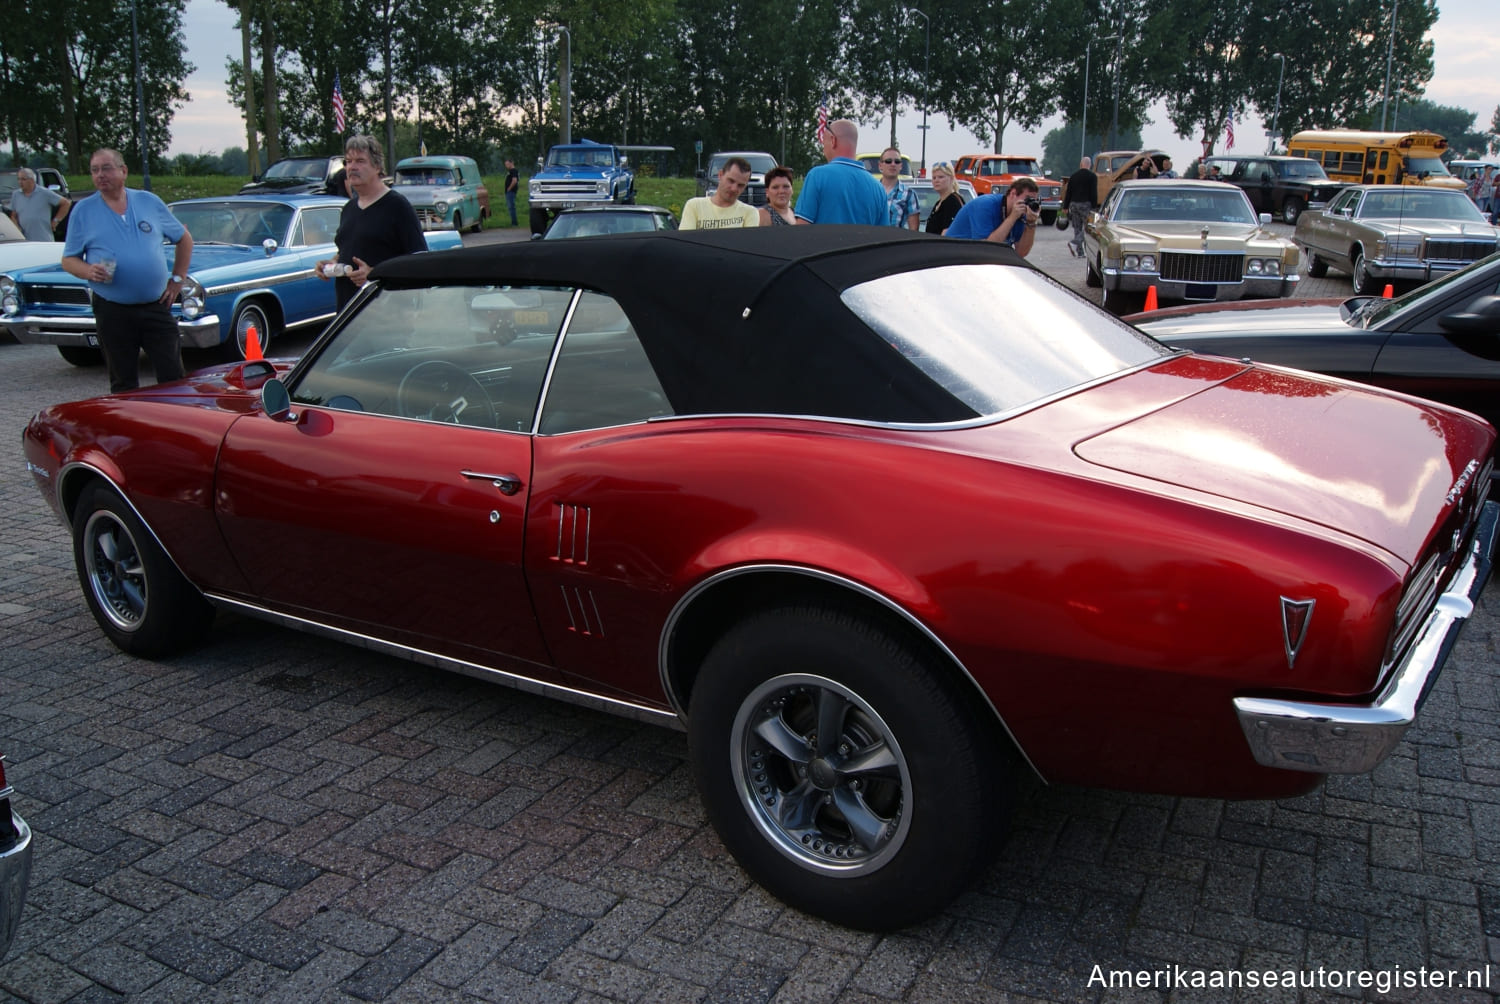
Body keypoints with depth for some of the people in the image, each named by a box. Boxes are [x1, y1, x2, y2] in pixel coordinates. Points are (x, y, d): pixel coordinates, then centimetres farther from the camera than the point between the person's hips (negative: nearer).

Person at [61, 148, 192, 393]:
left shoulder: (150, 202, 6)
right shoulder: (84, 210, 4)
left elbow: (184, 239, 16)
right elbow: (68, 260, 5)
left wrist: (177, 279, 7)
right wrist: (89, 271, -16)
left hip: (156, 306, 1)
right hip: (112, 311, 0)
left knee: (173, 379, 1)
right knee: (124, 386, 7)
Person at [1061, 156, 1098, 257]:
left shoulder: (1073, 176, 9)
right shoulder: (1092, 176, -5)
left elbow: (1068, 192, 10)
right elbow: (1093, 193, -9)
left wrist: (1065, 207, 14)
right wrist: (1093, 207, -7)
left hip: (1073, 204, 5)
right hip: (1086, 204, -5)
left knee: (1077, 228, 9)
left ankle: (1079, 252, 6)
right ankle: (1074, 243, -22)